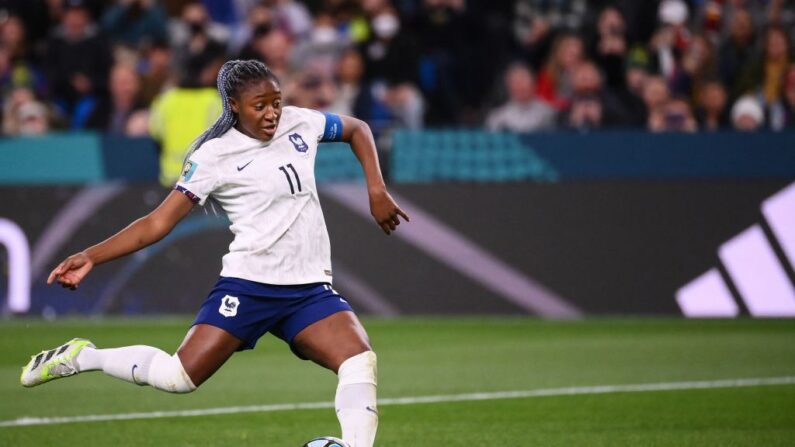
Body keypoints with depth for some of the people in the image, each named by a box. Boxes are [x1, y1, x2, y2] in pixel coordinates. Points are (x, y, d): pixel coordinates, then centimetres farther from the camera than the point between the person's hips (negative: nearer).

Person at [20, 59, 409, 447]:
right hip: (248, 285, -4)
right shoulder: (214, 155, -7)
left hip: (310, 288, 4)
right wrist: (91, 256, -19)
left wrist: (376, 191, 10)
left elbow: (357, 130, 24)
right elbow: (159, 222, -8)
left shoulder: (299, 124, 5)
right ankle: (82, 358, 7)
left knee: (360, 361, -21)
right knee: (180, 376, -15)